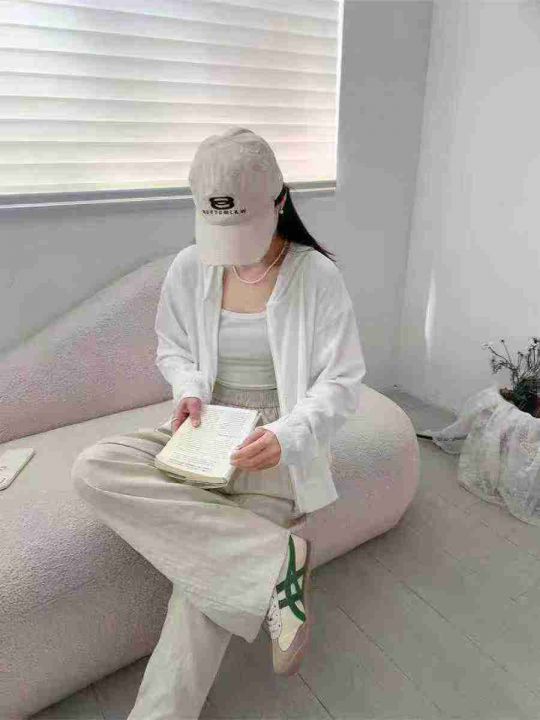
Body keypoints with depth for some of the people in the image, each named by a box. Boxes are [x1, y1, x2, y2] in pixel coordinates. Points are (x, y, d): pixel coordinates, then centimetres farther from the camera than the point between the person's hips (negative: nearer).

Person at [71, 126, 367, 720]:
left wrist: (287, 435, -27)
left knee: (205, 565, -25)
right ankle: (274, 555, -26)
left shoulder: (316, 275, -9)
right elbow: (171, 349, 14)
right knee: (93, 468, -23)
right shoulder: (189, 268, 1)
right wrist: (188, 389, -9)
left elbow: (341, 383, -8)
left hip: (276, 443, -4)